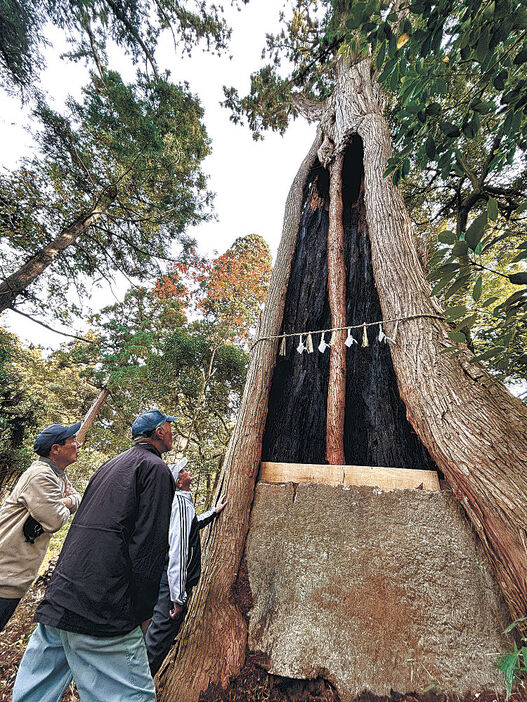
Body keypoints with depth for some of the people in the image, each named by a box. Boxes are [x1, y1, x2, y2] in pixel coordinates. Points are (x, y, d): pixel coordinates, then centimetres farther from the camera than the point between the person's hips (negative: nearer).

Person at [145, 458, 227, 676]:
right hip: (173, 582, -10)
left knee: (159, 630, 24)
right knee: (161, 634, 3)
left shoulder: (179, 500, 8)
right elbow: (178, 550, -27)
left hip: (166, 578, 10)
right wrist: (178, 596, -24)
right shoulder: (182, 502, -24)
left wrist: (214, 511, 31)